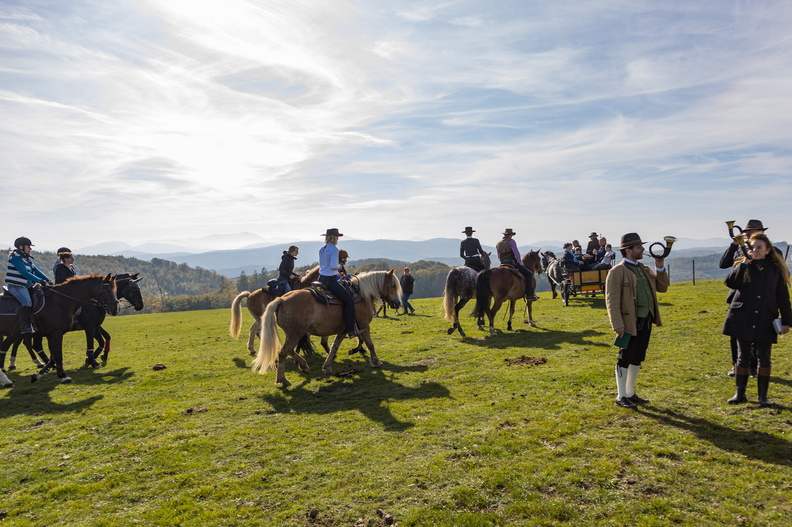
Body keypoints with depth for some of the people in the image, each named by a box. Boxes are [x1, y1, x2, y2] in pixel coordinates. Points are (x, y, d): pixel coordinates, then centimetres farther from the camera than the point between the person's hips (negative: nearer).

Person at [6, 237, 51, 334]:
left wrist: (47, 279, 3)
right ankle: (24, 327, -27)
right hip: (15, 286, -10)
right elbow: (25, 273, -20)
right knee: (27, 302, -25)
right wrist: (40, 280, -22)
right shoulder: (16, 257, -13)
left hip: (25, 286, 10)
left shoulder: (27, 258, 15)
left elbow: (35, 270, 15)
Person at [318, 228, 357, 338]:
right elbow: (333, 266, -23)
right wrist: (339, 266, -1)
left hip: (321, 279, 10)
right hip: (330, 280, -10)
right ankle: (350, 330, -10)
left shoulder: (322, 249, 13)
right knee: (349, 301, -6)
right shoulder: (334, 249, -14)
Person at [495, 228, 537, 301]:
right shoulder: (511, 241, -7)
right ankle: (529, 295, -17)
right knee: (529, 274, -5)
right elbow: (516, 253, -15)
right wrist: (520, 262, -4)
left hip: (503, 265, 8)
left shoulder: (498, 244, 15)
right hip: (513, 264, -8)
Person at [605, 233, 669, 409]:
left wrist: (660, 268, 3)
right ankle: (621, 396, 13)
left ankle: (630, 393, 29)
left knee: (637, 359, 16)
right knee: (625, 359, 1)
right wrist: (618, 325, -21)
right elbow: (612, 301, -16)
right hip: (629, 323, -8)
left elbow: (662, 287, 16)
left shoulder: (644, 269, 14)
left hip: (646, 322, 8)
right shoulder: (617, 272, -13)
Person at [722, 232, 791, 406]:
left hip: (765, 321, 1)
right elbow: (730, 283, -15)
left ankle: (763, 396, 16)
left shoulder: (775, 269, 6)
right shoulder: (742, 266, 3)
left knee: (764, 359, 4)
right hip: (743, 320, -1)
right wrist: (744, 263, -18)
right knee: (743, 357, 7)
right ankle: (740, 393, 17)